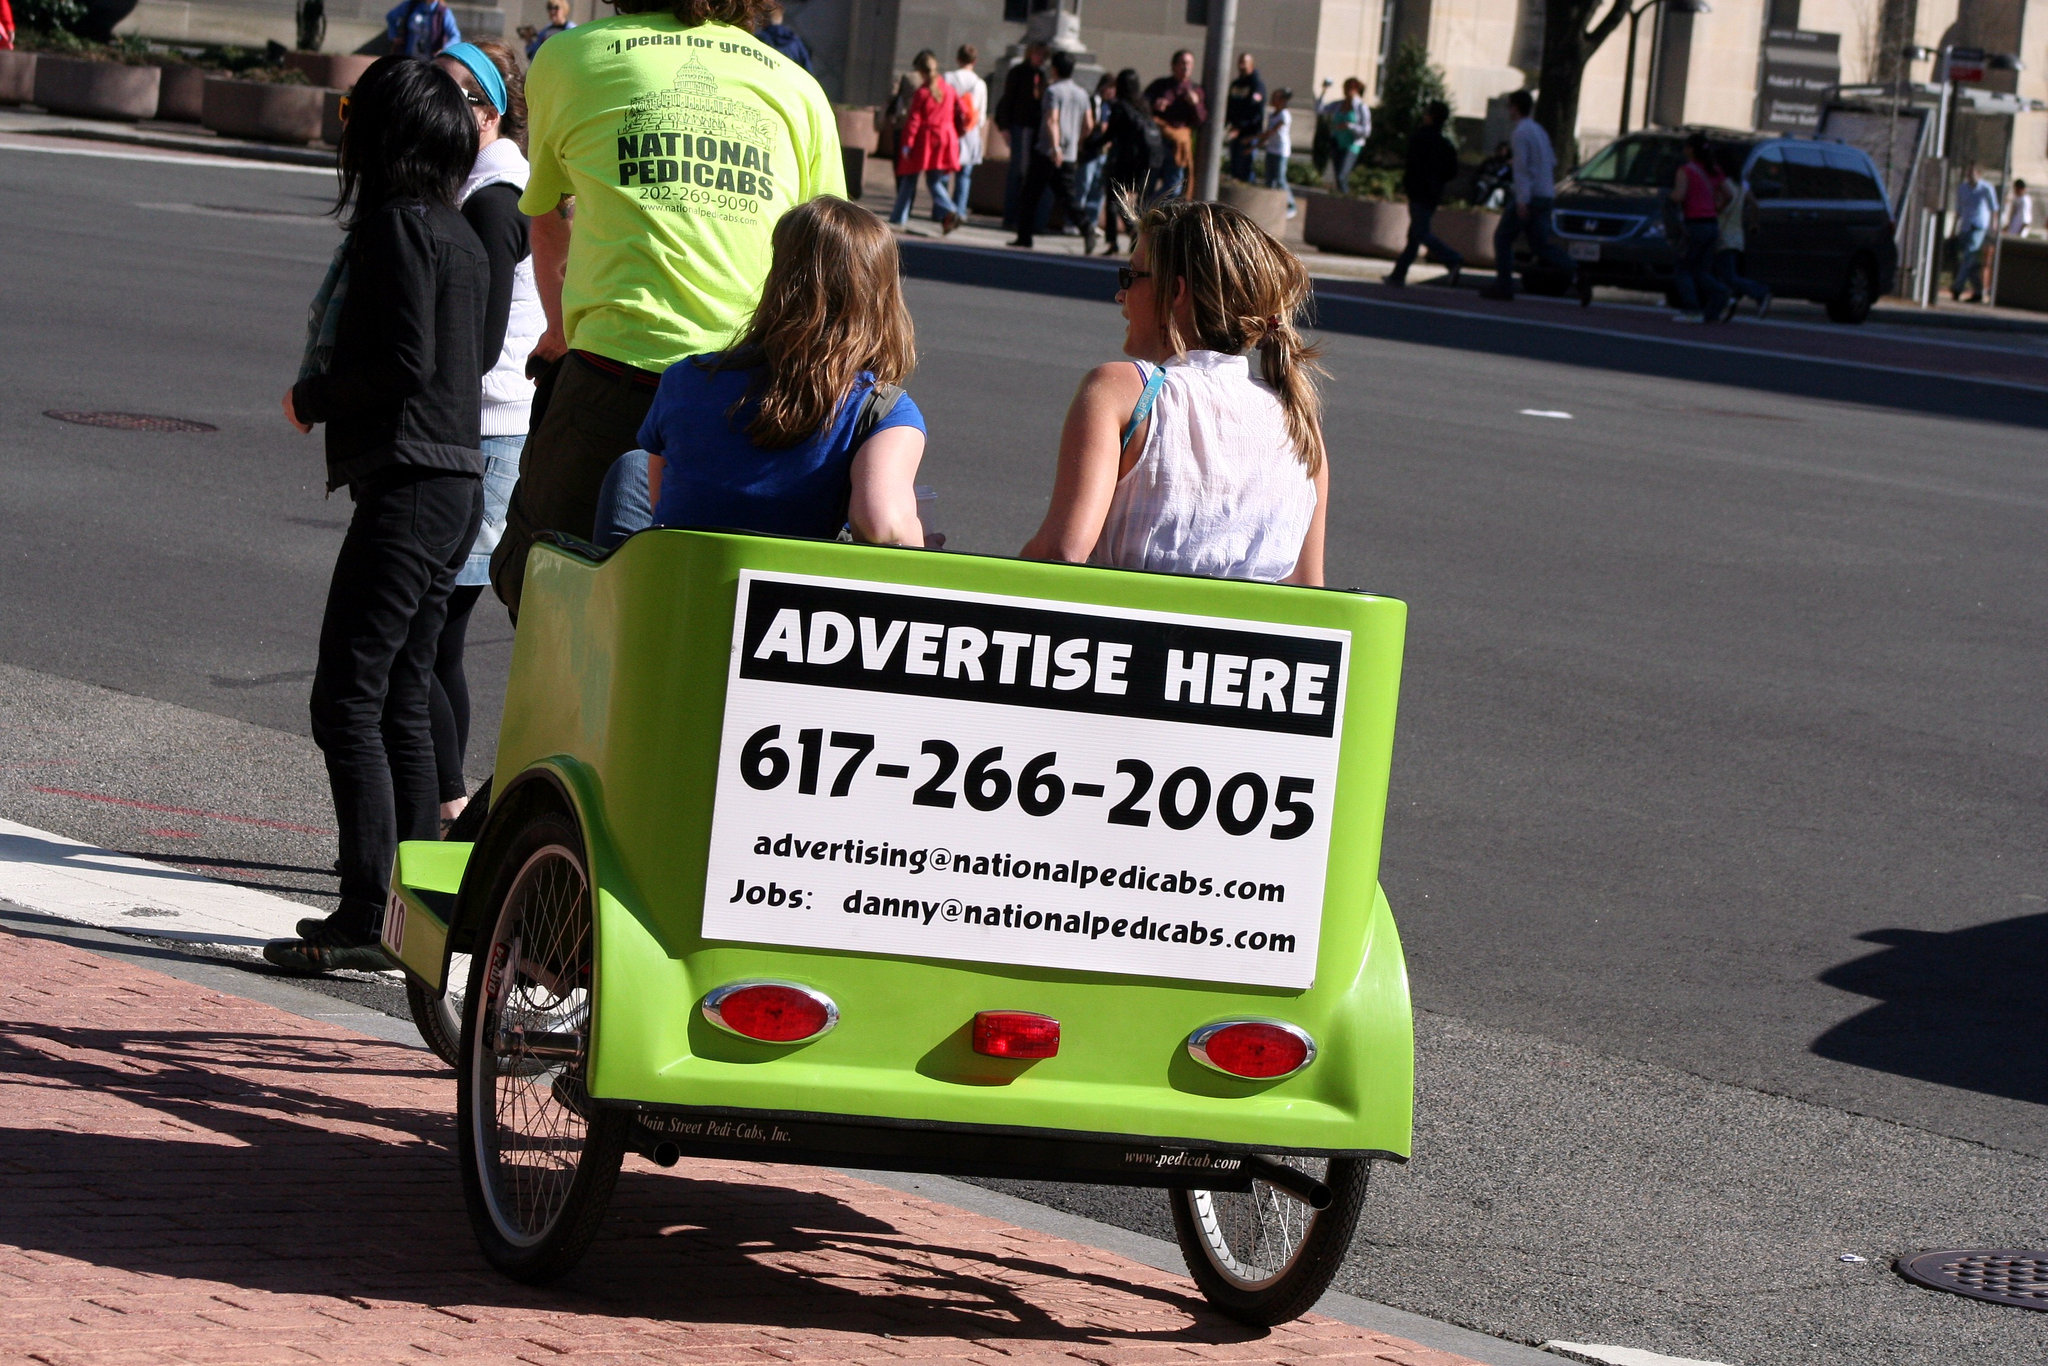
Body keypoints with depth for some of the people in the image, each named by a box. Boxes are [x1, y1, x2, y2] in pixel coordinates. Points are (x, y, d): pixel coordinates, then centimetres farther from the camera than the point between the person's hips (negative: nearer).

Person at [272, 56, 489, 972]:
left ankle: (369, 915, -13)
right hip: (457, 482, 9)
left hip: (408, 481, -9)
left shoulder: (397, 224, -12)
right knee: (400, 701, 12)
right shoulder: (461, 233, 15)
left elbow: (404, 363, -19)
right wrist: (330, 394, 20)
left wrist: (312, 397, -5)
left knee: (348, 698, -9)